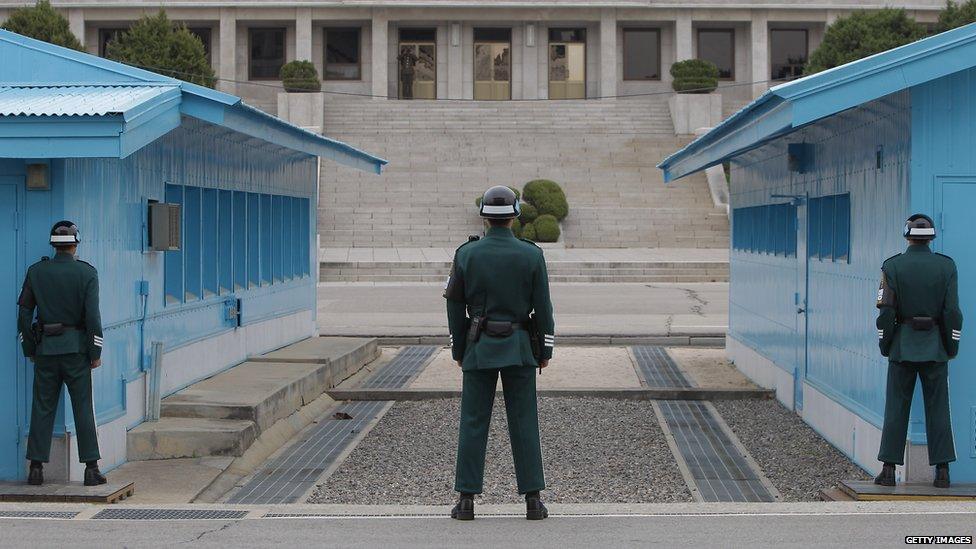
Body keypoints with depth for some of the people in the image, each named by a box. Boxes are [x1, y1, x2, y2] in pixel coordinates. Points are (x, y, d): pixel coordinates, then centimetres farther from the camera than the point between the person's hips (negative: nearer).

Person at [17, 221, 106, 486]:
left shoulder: (36, 272, 2)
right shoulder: (86, 273, -5)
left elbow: (25, 313, 4)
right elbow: (92, 315, -10)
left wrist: (29, 349, 13)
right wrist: (95, 353, -3)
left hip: (45, 348, 2)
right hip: (76, 349, -2)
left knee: (42, 408, 7)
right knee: (83, 409, 2)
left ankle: (36, 467, 6)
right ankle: (91, 469, 1)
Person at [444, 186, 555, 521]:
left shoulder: (466, 254, -3)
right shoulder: (531, 255, -5)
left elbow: (455, 306, 0)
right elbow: (543, 308, -3)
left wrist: (458, 350, 10)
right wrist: (545, 350, 6)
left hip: (479, 348, 0)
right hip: (519, 349, 0)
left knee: (473, 422, 4)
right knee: (524, 423, 3)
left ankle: (467, 501, 3)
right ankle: (533, 501, 3)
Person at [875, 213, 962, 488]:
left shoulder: (892, 266, -4)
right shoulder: (946, 265, -2)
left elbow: (886, 311, -7)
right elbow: (952, 311, -5)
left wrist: (884, 345, 4)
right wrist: (952, 346, 5)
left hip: (903, 346, 0)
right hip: (935, 347, 1)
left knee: (896, 408, 4)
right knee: (938, 409, 5)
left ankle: (889, 470, 2)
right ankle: (942, 471, 3)